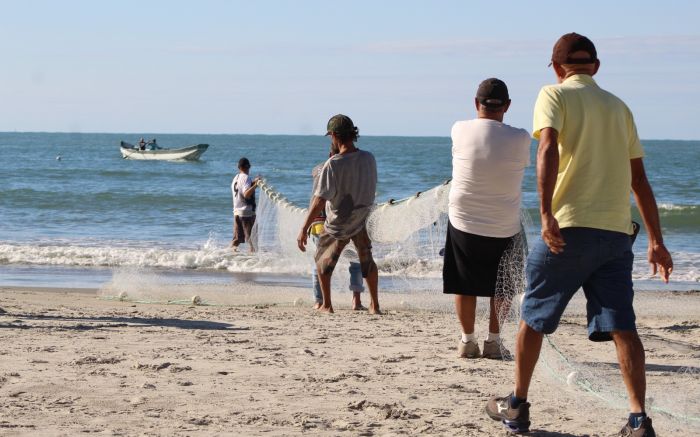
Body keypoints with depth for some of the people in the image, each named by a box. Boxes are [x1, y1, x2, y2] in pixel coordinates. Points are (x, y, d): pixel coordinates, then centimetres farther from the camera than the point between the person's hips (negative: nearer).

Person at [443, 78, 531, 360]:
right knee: (502, 287, 16)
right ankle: (493, 341, 15)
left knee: (464, 285, 14)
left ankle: (467, 340, 17)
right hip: (504, 228, 0)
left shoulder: (460, 131, -10)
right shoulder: (520, 139, -12)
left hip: (463, 223, 0)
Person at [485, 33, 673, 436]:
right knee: (622, 327, 1)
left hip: (569, 227, -4)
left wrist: (546, 214, -23)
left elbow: (548, 149, -16)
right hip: (617, 231, 4)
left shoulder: (554, 95, 3)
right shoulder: (619, 107, 18)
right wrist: (656, 241, 19)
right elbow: (639, 179, 17)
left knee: (533, 318, 12)